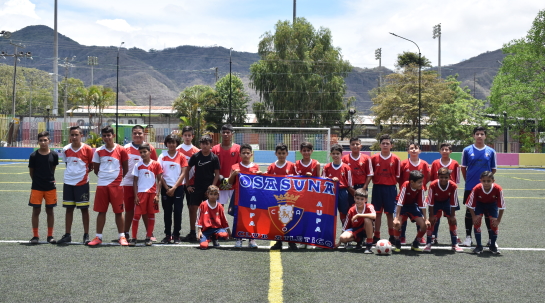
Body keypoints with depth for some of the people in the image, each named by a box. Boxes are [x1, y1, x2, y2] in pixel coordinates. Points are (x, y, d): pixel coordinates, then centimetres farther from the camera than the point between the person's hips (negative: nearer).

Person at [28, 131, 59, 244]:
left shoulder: (54, 155, -3)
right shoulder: (34, 156, -6)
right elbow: (31, 171, 5)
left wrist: (49, 179, 10)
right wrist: (37, 180, 9)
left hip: (50, 187, 1)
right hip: (36, 188, -1)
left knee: (50, 211, 7)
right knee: (36, 211, 2)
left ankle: (50, 235, 15)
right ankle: (35, 236, 11)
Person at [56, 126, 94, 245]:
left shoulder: (87, 149, -7)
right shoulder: (66, 150, 3)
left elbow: (91, 165, 3)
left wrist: (84, 172, -4)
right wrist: (72, 172, 7)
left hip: (82, 183, -4)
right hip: (68, 182, 4)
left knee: (84, 208, 2)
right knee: (69, 208, 8)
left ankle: (86, 235, 9)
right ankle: (67, 235, 15)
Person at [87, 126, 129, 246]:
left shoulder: (121, 150, 0)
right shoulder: (99, 151, 6)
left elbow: (125, 169, 7)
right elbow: (96, 169, 14)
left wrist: (117, 177, 7)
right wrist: (103, 176, 8)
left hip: (116, 185, -2)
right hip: (102, 185, 2)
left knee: (118, 212, 1)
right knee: (101, 211, 5)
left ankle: (122, 237, 8)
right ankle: (98, 237, 11)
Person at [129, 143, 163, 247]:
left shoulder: (156, 164, 2)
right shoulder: (138, 165, 4)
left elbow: (159, 180, 4)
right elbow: (135, 181, 6)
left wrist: (157, 194, -3)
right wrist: (136, 196, -2)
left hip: (152, 193, 0)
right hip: (141, 193, 0)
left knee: (151, 215, 4)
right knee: (137, 215, -4)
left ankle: (148, 238, 13)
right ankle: (133, 238, 1)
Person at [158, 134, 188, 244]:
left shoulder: (181, 157, 1)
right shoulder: (162, 156, 4)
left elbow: (183, 173, -3)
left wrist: (174, 188, -10)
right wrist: (166, 188, -6)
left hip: (178, 188, -1)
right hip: (166, 188, 1)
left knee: (177, 212, -2)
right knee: (167, 212, 4)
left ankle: (176, 235, 5)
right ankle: (167, 235, 11)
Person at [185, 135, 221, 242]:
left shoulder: (214, 158, -2)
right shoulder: (195, 156, 0)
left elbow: (217, 174, 1)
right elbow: (187, 170, 6)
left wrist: (212, 187, -8)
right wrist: (188, 184, 0)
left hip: (209, 188, -1)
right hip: (196, 187, 1)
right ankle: (192, 233, 7)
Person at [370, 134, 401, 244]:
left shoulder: (395, 159, 0)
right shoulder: (374, 158, 2)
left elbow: (397, 176, 4)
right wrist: (376, 181, -2)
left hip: (390, 188, -1)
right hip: (377, 188, 1)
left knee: (390, 213, 4)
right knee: (377, 213, 5)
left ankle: (392, 236, 12)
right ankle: (376, 236, 12)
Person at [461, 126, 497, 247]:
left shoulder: (491, 151, 3)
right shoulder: (467, 150, 0)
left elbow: (493, 170, 10)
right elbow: (463, 168, 7)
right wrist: (468, 181, 4)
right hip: (470, 187, 0)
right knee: (469, 211, 6)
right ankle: (468, 237, 14)